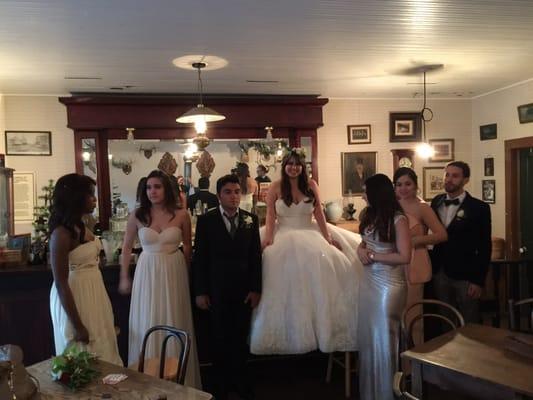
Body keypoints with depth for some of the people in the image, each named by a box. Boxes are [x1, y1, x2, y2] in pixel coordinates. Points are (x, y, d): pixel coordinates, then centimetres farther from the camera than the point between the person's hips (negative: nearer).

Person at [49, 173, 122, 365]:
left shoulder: (81, 226, 5)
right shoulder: (61, 233, -20)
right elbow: (61, 284, -20)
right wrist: (78, 325, -19)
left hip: (93, 293, 8)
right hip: (75, 297, -8)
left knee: (100, 353, 18)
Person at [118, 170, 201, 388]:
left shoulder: (181, 215, -5)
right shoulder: (137, 215, -3)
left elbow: (187, 246, 8)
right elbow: (126, 247, 9)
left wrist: (185, 272, 14)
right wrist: (124, 277, 11)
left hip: (174, 274, 0)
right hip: (147, 274, 0)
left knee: (173, 325, 9)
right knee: (148, 326, 8)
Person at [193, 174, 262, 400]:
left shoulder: (251, 219, 4)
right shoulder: (206, 220, -2)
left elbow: (256, 256, 3)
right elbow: (199, 258, -2)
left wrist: (256, 288, -1)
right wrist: (200, 292, -5)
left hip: (244, 290, 2)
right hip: (216, 290, -1)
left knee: (240, 337, 9)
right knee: (220, 339, 10)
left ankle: (240, 381, 29)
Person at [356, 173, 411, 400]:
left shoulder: (398, 219, -14)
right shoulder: (368, 215, 6)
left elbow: (404, 257, -17)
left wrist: (372, 256, -14)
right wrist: (361, 250, -2)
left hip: (389, 283, -6)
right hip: (368, 280, 6)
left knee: (383, 337, 6)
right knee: (367, 335, 13)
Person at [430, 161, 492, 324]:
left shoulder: (479, 208, -8)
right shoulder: (436, 202, 5)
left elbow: (485, 247, -8)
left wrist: (479, 281, -11)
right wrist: (432, 267, 1)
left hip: (465, 276, -4)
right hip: (439, 273, 4)